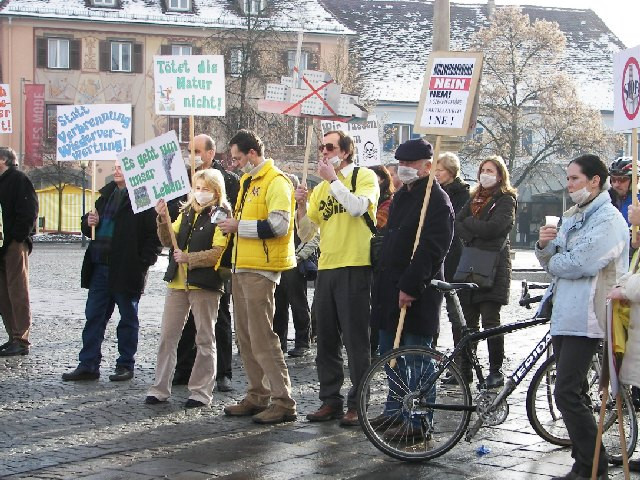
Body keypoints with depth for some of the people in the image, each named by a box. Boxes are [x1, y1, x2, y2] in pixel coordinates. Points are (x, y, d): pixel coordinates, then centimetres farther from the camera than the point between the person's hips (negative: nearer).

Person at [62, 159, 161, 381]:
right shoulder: (108, 193, 14)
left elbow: (154, 233, -14)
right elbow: (88, 225, 24)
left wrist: (143, 262, -18)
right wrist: (89, 222, 1)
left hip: (127, 269, -7)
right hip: (100, 267, 7)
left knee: (128, 318, 6)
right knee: (94, 316, 7)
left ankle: (125, 365, 15)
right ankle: (88, 365, 12)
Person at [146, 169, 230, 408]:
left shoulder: (221, 215, -4)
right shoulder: (187, 212, 15)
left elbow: (217, 253, -13)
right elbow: (168, 240, 9)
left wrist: (189, 258, -21)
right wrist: (162, 220, -8)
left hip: (204, 283, -6)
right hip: (178, 281, 6)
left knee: (205, 339, 4)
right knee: (167, 336, 6)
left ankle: (201, 391, 10)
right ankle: (160, 388, 12)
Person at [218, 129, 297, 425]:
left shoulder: (275, 182, -11)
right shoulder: (247, 181, 19)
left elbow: (279, 225, -22)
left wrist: (239, 226, -16)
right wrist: (231, 225, 10)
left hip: (260, 269, -10)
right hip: (241, 267, 10)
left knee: (261, 336, -11)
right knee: (245, 336, 11)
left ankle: (283, 401, -6)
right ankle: (257, 396, 19)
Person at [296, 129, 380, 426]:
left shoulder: (364, 177, 0)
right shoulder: (320, 188, 16)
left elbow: (357, 206, -21)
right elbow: (306, 234, 14)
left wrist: (333, 179, -13)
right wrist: (302, 206, -2)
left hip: (355, 268, -6)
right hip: (326, 268, 6)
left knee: (356, 340, -4)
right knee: (326, 340, 9)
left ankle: (358, 404, 3)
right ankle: (330, 400, 18)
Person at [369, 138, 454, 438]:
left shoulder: (436, 200, -12)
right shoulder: (402, 197, 18)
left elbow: (431, 250, -21)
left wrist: (410, 286, -24)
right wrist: (382, 284, 19)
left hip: (417, 293, -10)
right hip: (392, 289, 10)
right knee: (389, 352, 17)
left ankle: (417, 422, 1)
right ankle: (395, 410, 29)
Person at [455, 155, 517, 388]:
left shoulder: (506, 200, 2)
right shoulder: (474, 198, 21)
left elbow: (493, 227, -14)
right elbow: (457, 223, 7)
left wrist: (469, 223, -1)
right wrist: (475, 235, -10)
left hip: (494, 266, -6)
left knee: (490, 321, -7)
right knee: (468, 320, 4)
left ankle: (496, 370, 0)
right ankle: (465, 368, 10)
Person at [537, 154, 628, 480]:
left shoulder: (608, 219, -10)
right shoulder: (571, 217, 18)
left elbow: (579, 263, -20)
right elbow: (552, 263, 16)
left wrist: (554, 262, -1)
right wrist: (544, 246, -4)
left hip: (585, 317, -9)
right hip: (564, 314, 9)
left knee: (566, 394, -13)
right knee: (570, 394, 11)